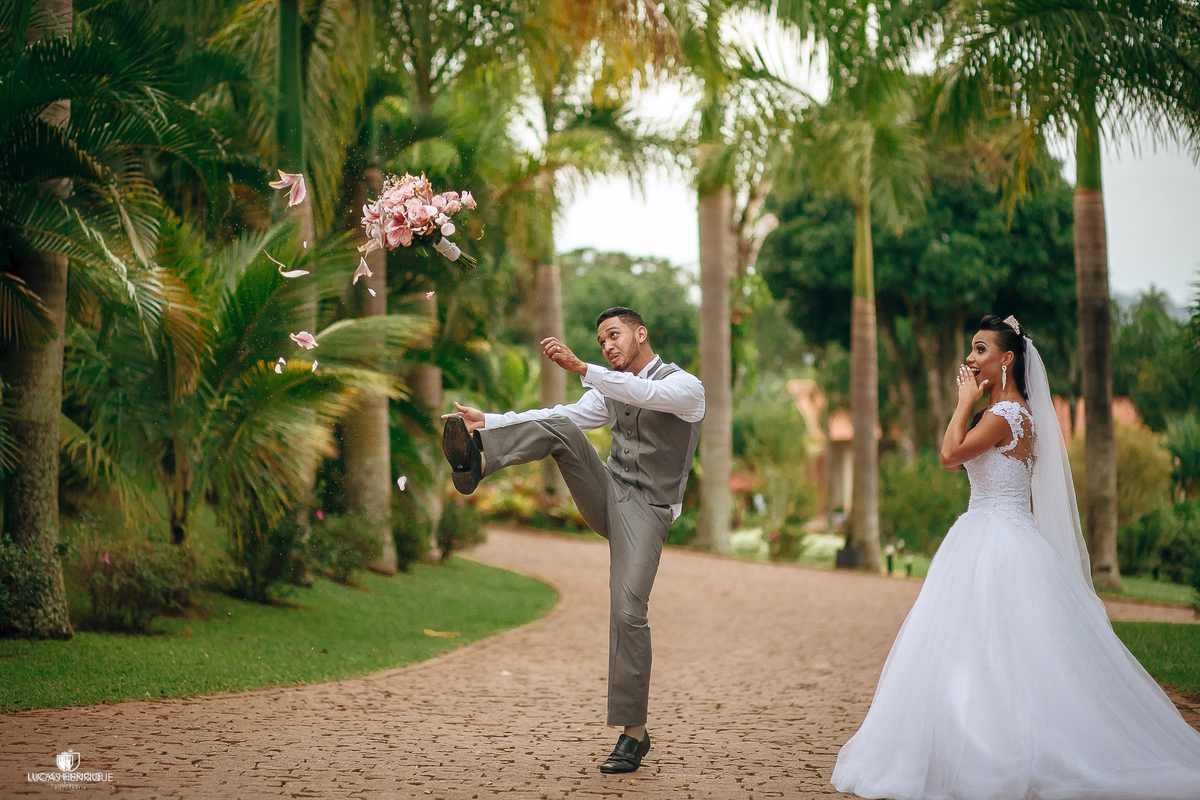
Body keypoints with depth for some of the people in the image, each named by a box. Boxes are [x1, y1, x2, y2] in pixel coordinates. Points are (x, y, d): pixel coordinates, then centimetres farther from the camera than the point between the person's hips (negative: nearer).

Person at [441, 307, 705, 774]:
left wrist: (579, 367, -40)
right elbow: (561, 417, 6)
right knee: (559, 430, -16)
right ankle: (475, 460, -40)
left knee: (628, 612, -19)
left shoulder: (685, 386, -6)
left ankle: (633, 731, -9)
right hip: (605, 494, 6)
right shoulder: (608, 389, 16)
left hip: (645, 511, -6)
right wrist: (488, 422, -7)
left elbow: (643, 394, -28)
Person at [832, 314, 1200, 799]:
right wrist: (968, 403, 13)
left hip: (998, 543, -10)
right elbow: (956, 461, 18)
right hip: (988, 537, 10)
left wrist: (965, 402, -9)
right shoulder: (1010, 412, 16)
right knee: (997, 656, 11)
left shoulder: (1005, 414, -14)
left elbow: (950, 455, -20)